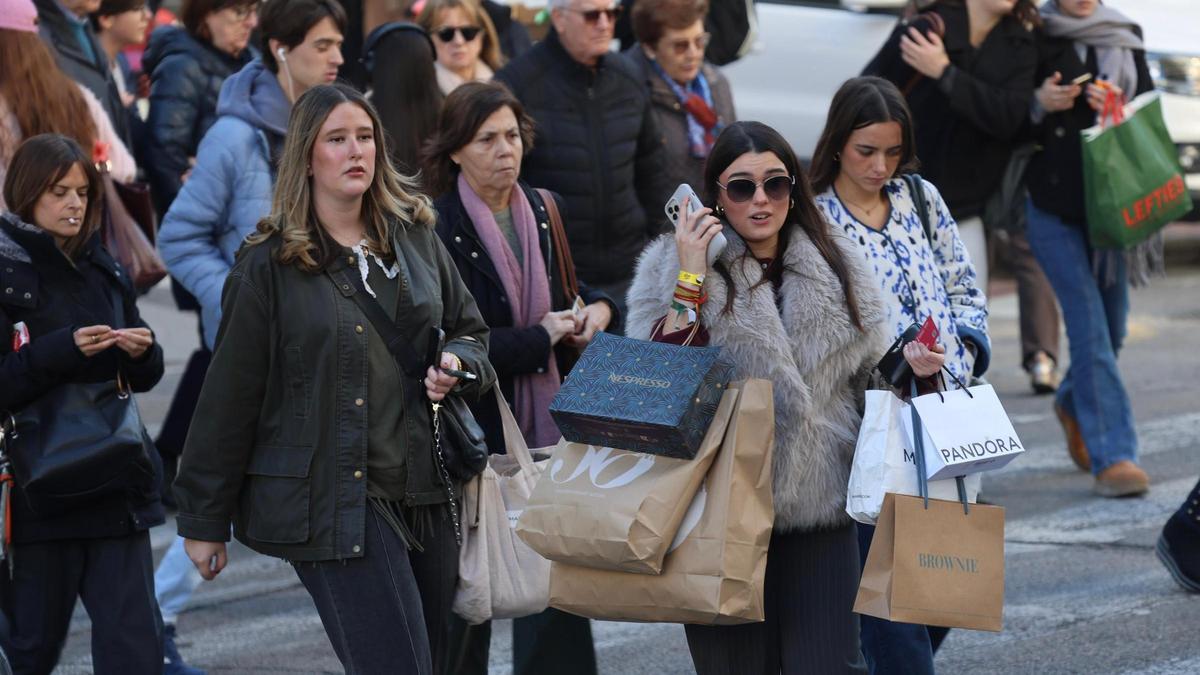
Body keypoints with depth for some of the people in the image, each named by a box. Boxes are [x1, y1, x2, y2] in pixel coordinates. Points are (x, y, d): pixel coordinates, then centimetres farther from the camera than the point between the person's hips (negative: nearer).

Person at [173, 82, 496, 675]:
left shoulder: (416, 237, 11)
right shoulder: (269, 266, -3)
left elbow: (470, 331, 24)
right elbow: (230, 398, 0)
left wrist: (457, 364, -1)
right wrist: (204, 520, 1)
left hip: (427, 492, 6)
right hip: (330, 499, -5)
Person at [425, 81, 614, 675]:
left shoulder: (539, 212, 7)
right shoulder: (440, 230, -13)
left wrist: (595, 308, 3)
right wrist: (541, 337, -14)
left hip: (545, 424, 5)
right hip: (476, 431, -5)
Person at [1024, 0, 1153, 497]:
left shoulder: (1125, 41, 9)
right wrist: (1040, 103, -16)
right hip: (1053, 207, -4)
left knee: (1111, 326, 11)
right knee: (1088, 322, -12)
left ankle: (1073, 404, 42)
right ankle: (1111, 455, -13)